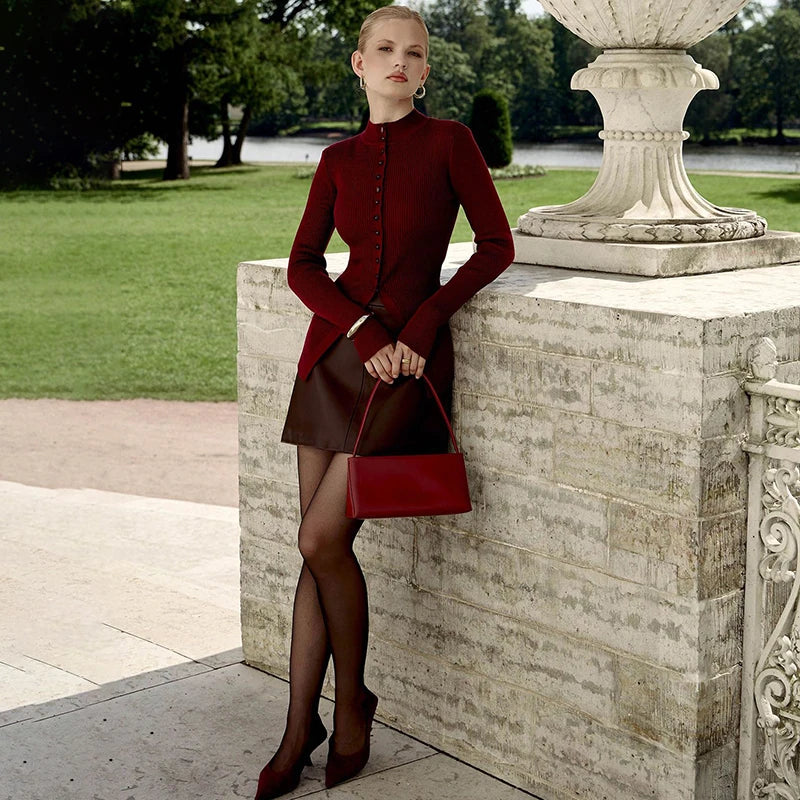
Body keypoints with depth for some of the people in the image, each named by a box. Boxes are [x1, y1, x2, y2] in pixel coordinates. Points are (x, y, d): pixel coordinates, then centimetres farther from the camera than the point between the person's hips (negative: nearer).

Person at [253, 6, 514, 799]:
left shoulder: (449, 141, 0)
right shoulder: (339, 159, 10)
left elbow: (496, 246, -1)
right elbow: (303, 264, 4)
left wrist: (422, 323, -10)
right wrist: (362, 330, -12)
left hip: (409, 357, -4)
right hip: (335, 351, 4)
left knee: (321, 539, -10)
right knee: (318, 545, 4)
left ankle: (351, 703, 13)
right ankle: (300, 728, 14)